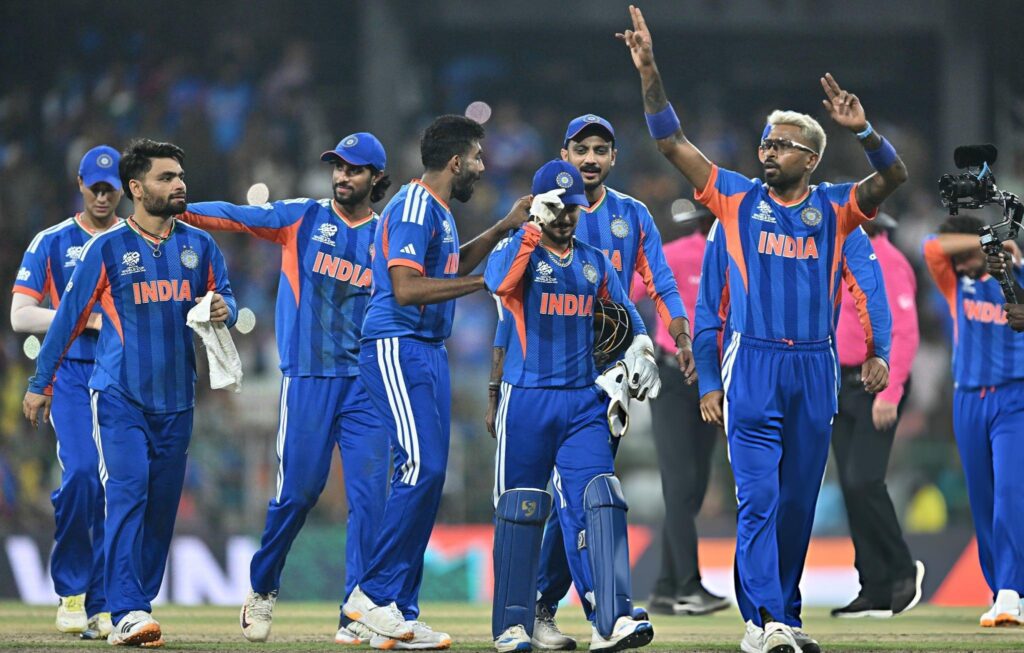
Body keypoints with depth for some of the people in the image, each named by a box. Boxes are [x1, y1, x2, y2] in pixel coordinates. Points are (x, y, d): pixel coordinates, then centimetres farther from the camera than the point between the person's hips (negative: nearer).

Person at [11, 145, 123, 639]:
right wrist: (85, 319, -13)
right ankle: (70, 590, -3)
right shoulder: (51, 243, 6)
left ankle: (102, 607, 4)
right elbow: (20, 316, -1)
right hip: (72, 376, -2)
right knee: (81, 475, -19)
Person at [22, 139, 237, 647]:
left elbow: (224, 297, 16)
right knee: (127, 494, -16)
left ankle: (138, 605, 15)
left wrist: (223, 310, -10)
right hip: (119, 396, -5)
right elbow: (69, 316, 0)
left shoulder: (198, 245, 8)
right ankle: (126, 614, -21)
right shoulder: (107, 248, -4)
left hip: (176, 400, 5)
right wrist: (39, 384, 2)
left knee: (162, 505, 6)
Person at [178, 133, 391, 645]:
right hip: (307, 377, -2)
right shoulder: (302, 217, 5)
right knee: (297, 491, -2)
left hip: (365, 381, 2)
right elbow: (236, 216, -5)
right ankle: (261, 590, 21)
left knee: (370, 495, -6)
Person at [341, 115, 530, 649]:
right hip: (397, 349, -10)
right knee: (421, 466, -18)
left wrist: (503, 229, 30)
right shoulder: (414, 207, -13)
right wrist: (483, 282, -20)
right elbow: (405, 287, -23)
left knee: (428, 476, 6)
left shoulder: (438, 210, 18)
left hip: (428, 353, 10)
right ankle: (372, 593, -11)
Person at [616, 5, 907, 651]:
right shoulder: (739, 198, 8)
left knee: (798, 503, 8)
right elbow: (673, 143, 5)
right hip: (754, 365, -2)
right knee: (758, 497, -11)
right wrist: (649, 71, -4)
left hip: (814, 370, 2)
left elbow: (894, 177, -7)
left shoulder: (832, 208, 8)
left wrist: (863, 130, -24)